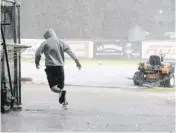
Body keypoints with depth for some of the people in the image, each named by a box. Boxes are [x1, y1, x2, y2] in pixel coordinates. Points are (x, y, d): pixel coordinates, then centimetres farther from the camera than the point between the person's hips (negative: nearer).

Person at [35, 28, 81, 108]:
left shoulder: (45, 43, 2)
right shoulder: (60, 42, 12)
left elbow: (38, 53, -4)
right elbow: (69, 51, 6)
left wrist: (37, 62, 12)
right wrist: (76, 61, 4)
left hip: (50, 67, -4)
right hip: (60, 66, 4)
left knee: (53, 86, -4)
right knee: (61, 85, 13)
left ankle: (61, 92, -34)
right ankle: (64, 102, 8)